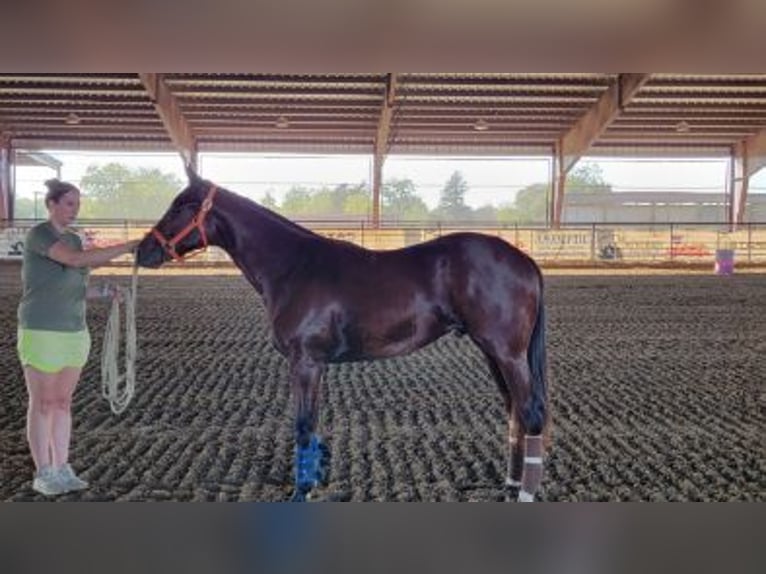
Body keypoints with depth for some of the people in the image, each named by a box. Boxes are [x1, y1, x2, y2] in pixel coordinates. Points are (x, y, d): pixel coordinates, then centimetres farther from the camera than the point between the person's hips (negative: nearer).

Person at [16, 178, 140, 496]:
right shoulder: (38, 235, -14)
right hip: (42, 333, -7)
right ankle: (42, 474, 13)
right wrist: (129, 246, -32)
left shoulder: (73, 239, 11)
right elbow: (77, 260, -30)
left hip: (75, 332, 7)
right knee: (43, 404, 2)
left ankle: (62, 470, 19)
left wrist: (103, 291, -4)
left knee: (63, 402, 11)